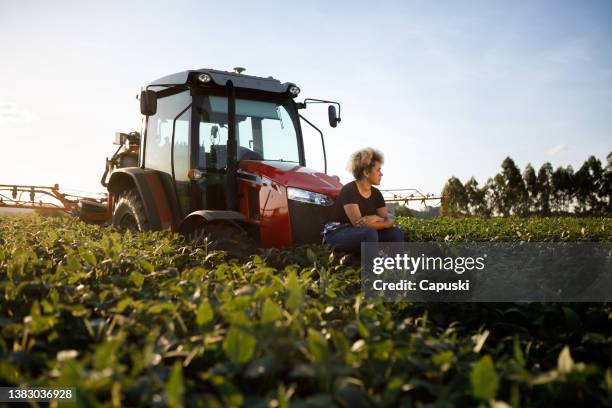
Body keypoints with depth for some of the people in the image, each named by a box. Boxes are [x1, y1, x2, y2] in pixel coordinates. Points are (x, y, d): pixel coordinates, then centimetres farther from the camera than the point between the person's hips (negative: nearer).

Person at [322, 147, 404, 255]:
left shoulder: (376, 193, 5)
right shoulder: (349, 190, -17)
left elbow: (389, 221, -2)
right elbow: (357, 222, -26)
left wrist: (375, 219, -23)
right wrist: (380, 219, -15)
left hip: (362, 235, 7)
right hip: (337, 234, -7)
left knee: (397, 233, -12)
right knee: (369, 232, -36)